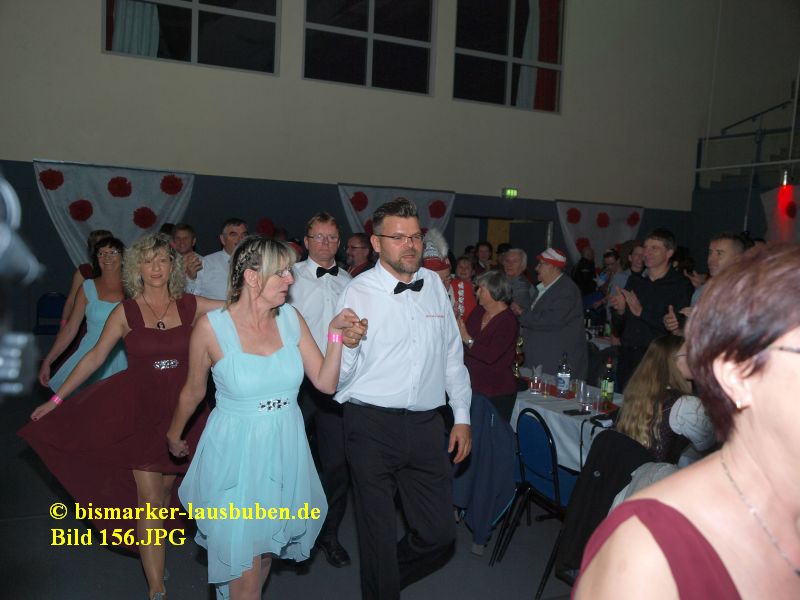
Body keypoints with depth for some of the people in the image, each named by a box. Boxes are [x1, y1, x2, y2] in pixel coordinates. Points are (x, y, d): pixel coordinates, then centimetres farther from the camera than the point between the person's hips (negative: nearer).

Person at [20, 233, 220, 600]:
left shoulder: (190, 306, -2)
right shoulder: (126, 312, -4)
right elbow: (95, 357, 2)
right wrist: (57, 399, 4)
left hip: (180, 411, 2)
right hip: (139, 412, -2)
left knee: (166, 490, 16)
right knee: (149, 500, -2)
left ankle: (153, 552, 40)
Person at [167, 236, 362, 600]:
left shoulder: (291, 319, -4)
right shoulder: (212, 327, -14)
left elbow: (326, 383, -4)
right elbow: (193, 391, 3)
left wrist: (335, 334, -14)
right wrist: (174, 435, 16)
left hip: (285, 450, 4)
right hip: (235, 451, -4)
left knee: (266, 550, 22)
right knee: (244, 569, 4)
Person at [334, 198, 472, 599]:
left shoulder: (434, 285, 7)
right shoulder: (358, 292, -7)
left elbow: (452, 354, 14)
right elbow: (337, 376, -10)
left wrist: (462, 416, 14)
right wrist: (346, 343, -31)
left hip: (426, 425, 4)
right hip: (372, 426, -4)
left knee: (439, 535, 9)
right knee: (378, 534, 9)